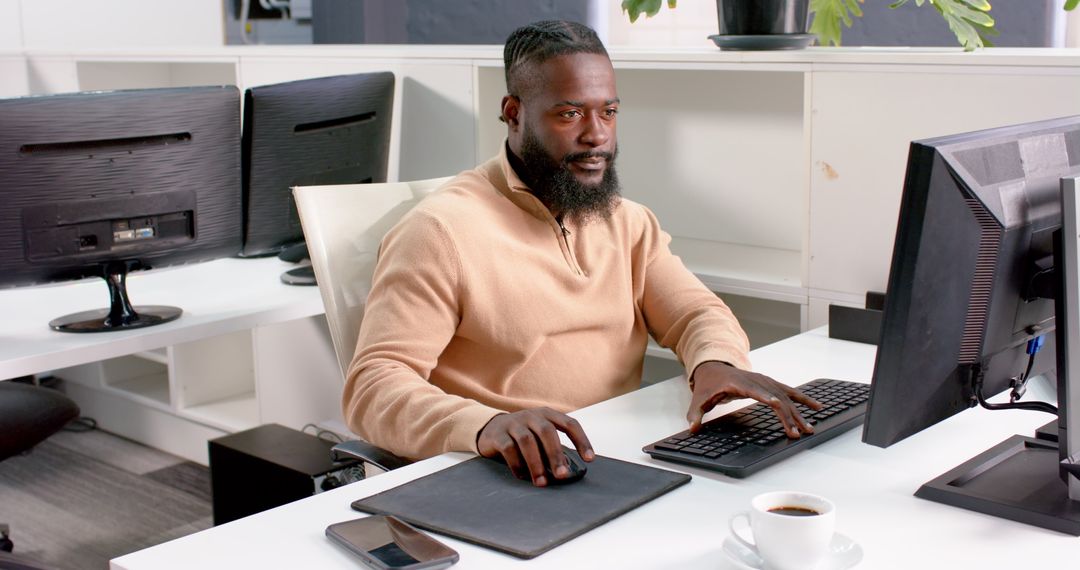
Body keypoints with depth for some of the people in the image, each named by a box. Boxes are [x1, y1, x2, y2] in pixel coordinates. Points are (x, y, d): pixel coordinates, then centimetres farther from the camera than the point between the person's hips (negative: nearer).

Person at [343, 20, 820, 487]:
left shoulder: (628, 223, 16)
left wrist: (716, 363, -16)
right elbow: (373, 388, -16)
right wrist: (485, 425, -36)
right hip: (500, 486, -6)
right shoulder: (442, 229, -9)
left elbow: (697, 313, 10)